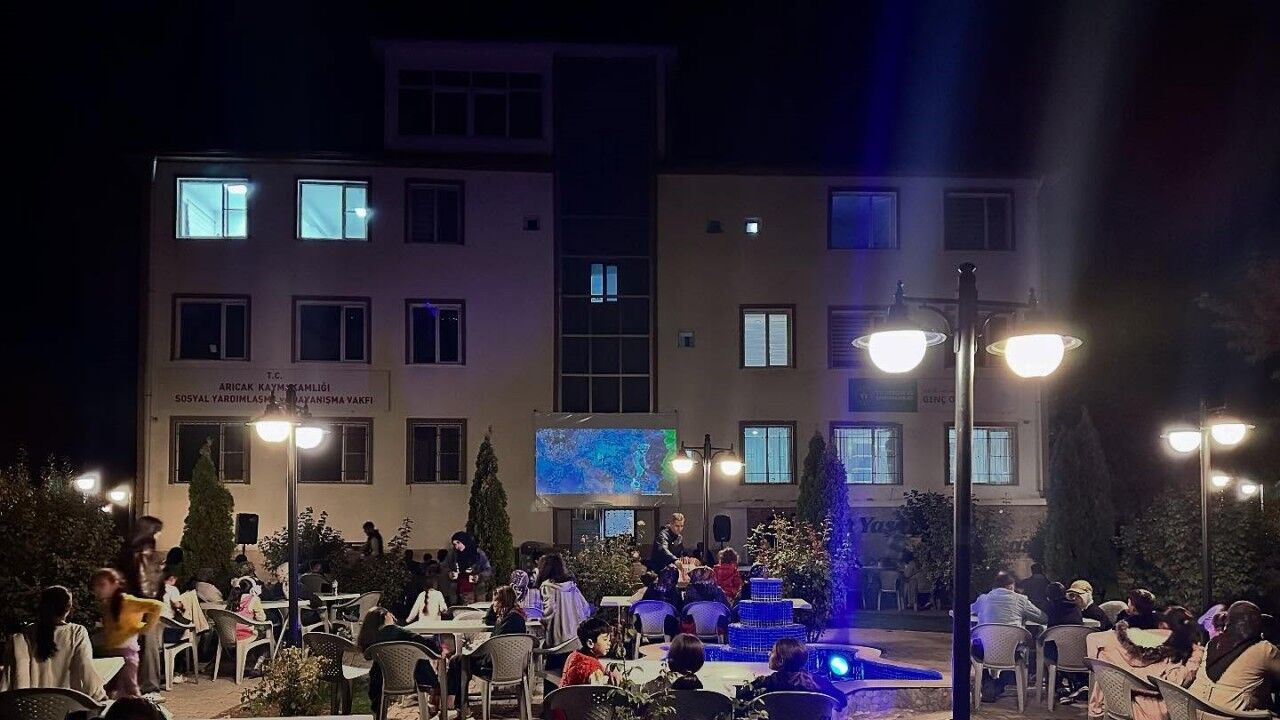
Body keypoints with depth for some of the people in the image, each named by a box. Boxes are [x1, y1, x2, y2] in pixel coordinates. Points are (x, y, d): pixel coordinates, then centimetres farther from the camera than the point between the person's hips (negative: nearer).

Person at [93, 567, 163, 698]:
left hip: (124, 652, -9)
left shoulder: (125, 601, -14)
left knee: (127, 695, -8)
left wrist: (146, 628, -15)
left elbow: (157, 606, -23)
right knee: (109, 693, 11)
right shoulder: (106, 604, 11)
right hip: (109, 653, 9)